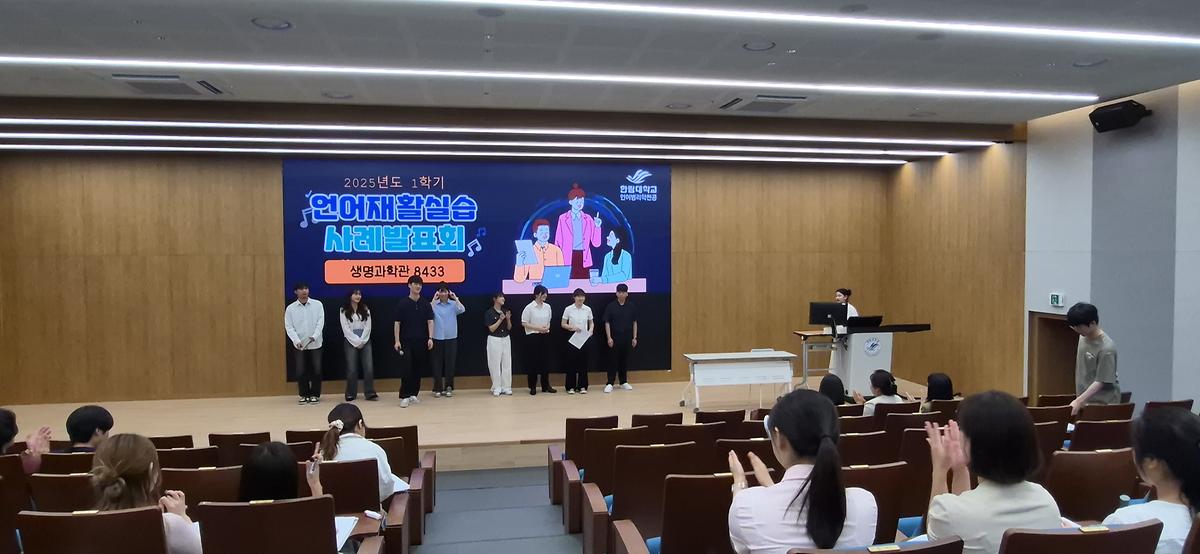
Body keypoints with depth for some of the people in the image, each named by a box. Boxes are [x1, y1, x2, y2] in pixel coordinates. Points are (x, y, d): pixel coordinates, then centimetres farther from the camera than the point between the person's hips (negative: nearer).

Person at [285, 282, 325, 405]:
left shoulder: (317, 304, 0)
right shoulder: (290, 308, 1)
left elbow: (320, 322, -5)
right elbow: (289, 327, -2)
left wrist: (314, 337, -20)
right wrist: (297, 341, -16)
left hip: (315, 344, 0)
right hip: (299, 346, 0)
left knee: (316, 370, 2)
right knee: (300, 371, 3)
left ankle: (315, 395, 15)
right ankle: (304, 395, 17)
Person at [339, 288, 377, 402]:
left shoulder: (365, 309, 10)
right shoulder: (344, 311, 1)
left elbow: (368, 327, 3)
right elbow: (346, 329, -5)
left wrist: (361, 341, -8)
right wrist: (356, 342, -10)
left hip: (365, 342, 2)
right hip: (350, 342, -2)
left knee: (369, 367, -4)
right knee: (351, 369, -1)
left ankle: (370, 393, 1)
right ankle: (351, 394, 9)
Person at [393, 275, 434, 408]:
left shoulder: (425, 304, 6)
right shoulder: (402, 304, 0)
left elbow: (430, 322, 2)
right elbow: (397, 323, 1)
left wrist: (430, 338, -10)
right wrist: (397, 341, -7)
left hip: (421, 342, 3)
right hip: (406, 342, -2)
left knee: (418, 369, 6)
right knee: (406, 370, -8)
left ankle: (413, 394, 16)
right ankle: (404, 396, -5)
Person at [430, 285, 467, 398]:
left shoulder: (453, 304, 1)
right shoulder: (435, 304, -1)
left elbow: (462, 310, -17)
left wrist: (455, 298, -16)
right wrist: (434, 299, -19)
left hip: (451, 338, 1)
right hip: (437, 338, -1)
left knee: (450, 363, 5)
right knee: (437, 363, 4)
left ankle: (448, 388, 15)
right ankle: (438, 388, 12)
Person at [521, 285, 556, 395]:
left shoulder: (547, 307, 6)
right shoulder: (529, 307, -10)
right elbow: (524, 323, -10)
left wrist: (547, 327, -6)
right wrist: (538, 328, -17)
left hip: (545, 336, 5)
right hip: (533, 336, -5)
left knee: (545, 360, 8)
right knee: (532, 362, 1)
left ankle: (546, 385, 18)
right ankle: (532, 387, 11)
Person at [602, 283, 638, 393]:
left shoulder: (631, 306, 3)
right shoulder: (611, 306, -4)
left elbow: (634, 322, 8)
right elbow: (607, 323, -3)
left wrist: (634, 338, 3)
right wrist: (609, 337, -10)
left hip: (627, 338, 2)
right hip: (615, 337, -2)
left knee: (625, 360, 9)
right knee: (614, 360, -2)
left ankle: (624, 382, 20)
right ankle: (610, 383, 0)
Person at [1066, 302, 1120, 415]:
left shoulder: (1106, 348, -20)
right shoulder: (1083, 337, 2)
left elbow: (1100, 382, -19)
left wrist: (1079, 401, -25)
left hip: (1102, 403, -6)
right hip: (1084, 399, 7)